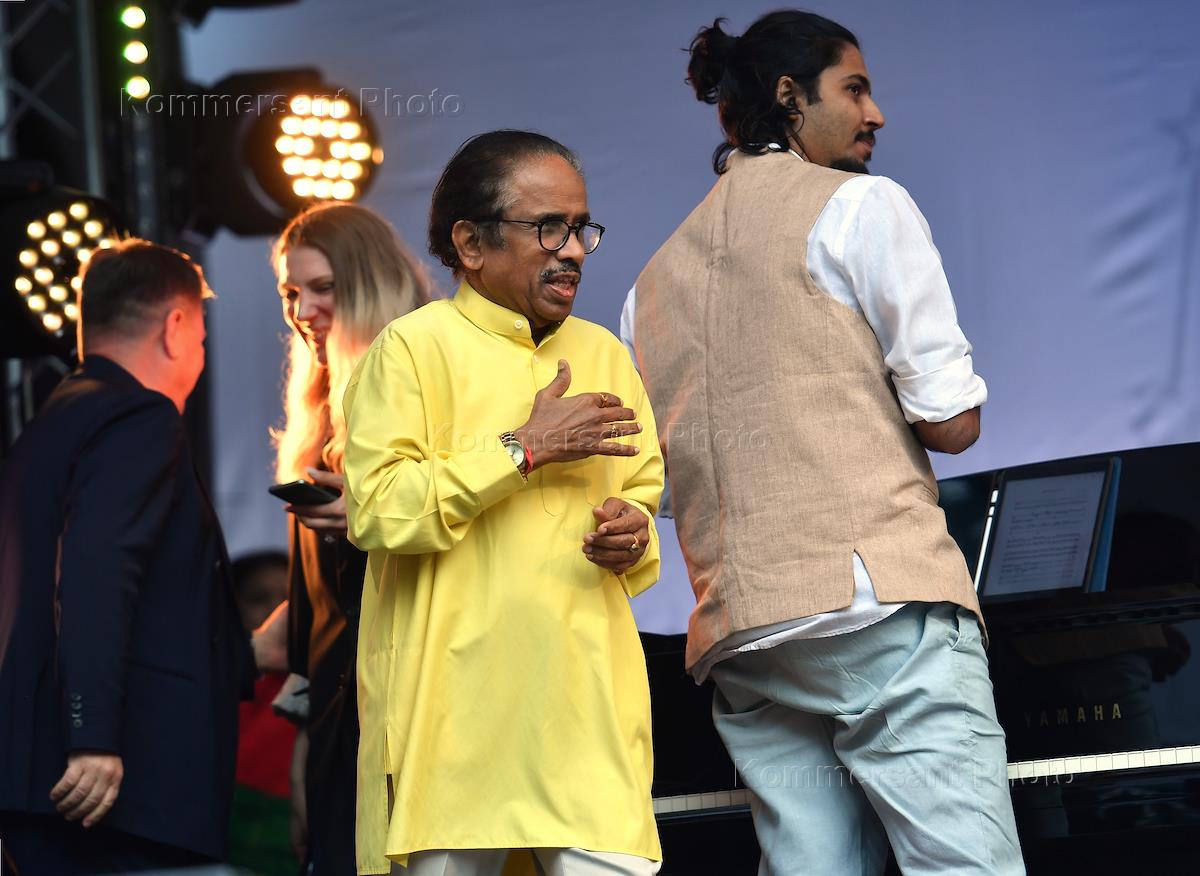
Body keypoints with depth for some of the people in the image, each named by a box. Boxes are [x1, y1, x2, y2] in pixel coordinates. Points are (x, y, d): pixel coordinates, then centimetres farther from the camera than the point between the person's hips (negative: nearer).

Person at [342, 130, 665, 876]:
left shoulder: (605, 355, 17)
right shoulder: (415, 346, -2)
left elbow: (642, 494, 26)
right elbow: (378, 510, -14)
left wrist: (634, 536, 2)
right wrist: (525, 449, -13)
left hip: (586, 704, 4)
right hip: (454, 708, -4)